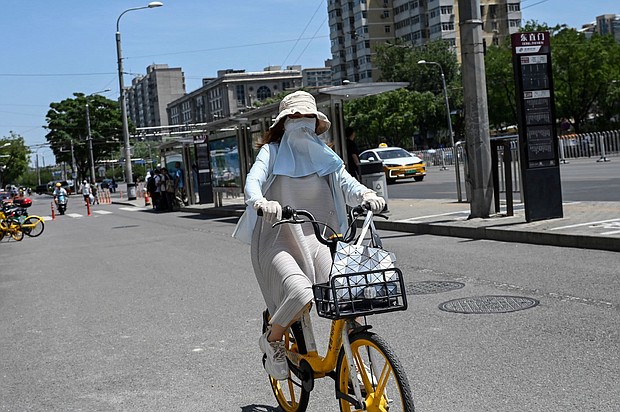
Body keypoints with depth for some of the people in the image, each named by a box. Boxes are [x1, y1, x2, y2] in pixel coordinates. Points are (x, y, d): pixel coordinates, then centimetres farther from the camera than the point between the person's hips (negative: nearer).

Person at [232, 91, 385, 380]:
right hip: (278, 239, -4)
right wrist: (261, 202, -39)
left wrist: (365, 194, -24)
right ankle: (272, 340, 3)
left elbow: (345, 182, -1)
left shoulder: (324, 155, 13)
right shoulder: (272, 151, 1)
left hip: (317, 238, 4)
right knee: (301, 294, -29)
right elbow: (252, 181, -15)